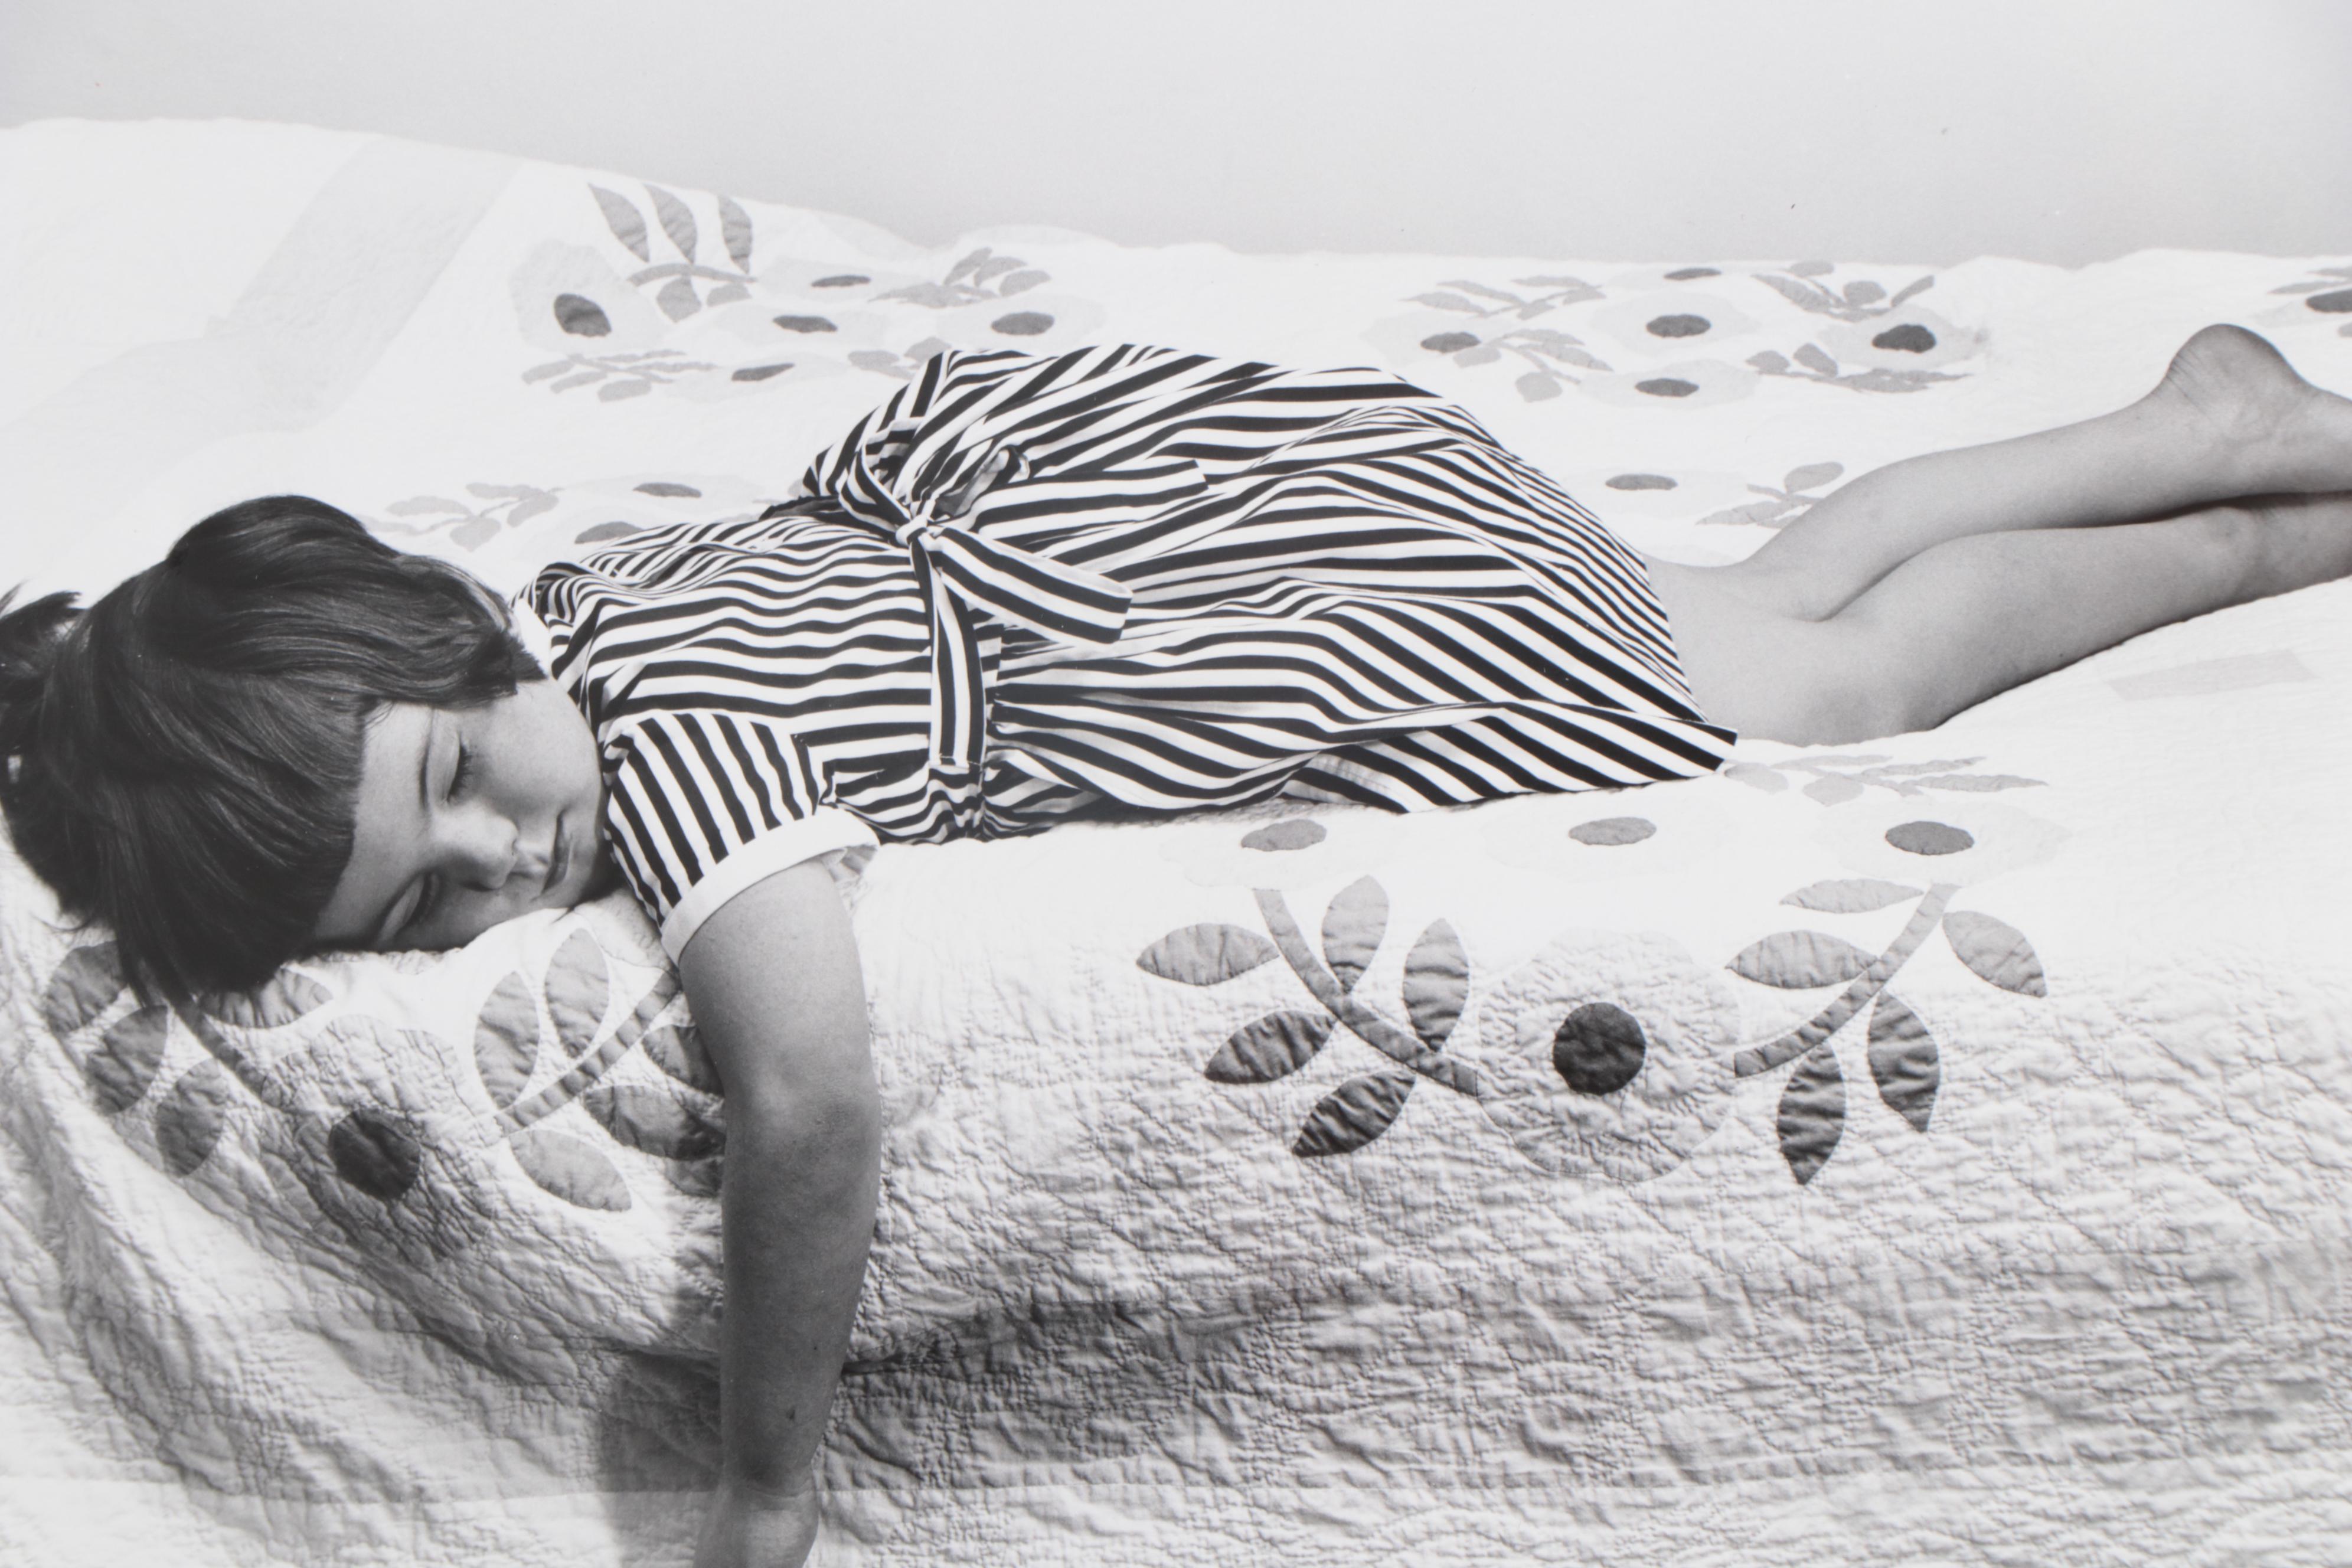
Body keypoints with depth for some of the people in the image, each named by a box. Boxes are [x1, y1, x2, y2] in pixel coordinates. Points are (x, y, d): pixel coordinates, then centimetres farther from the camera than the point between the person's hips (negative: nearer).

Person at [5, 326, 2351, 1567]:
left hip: (1323, 591, -7)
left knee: (1832, 680, 14)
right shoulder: (565, 588, -13)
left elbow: (810, 1084, -52)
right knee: (1766, 610, 23)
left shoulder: (661, 719, -37)